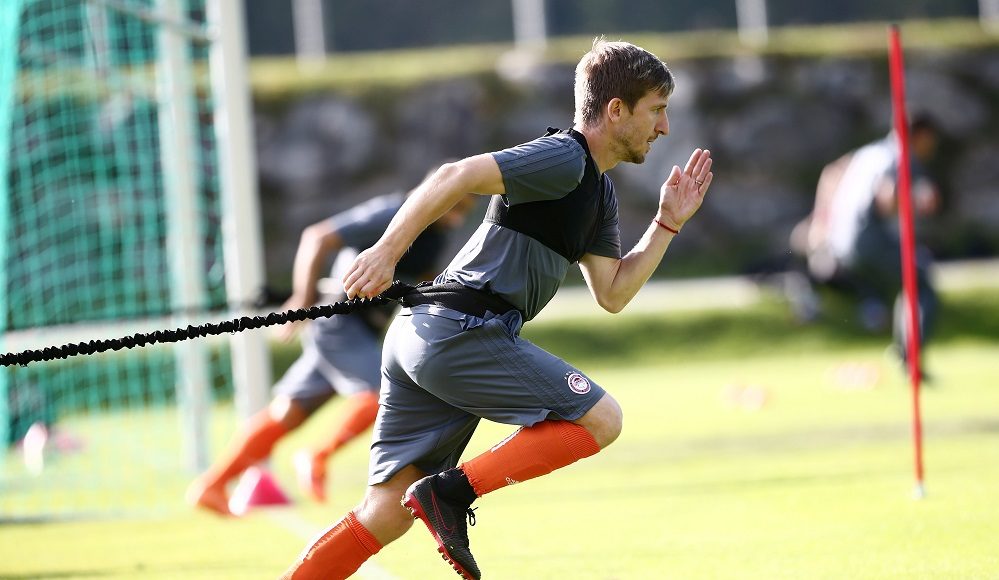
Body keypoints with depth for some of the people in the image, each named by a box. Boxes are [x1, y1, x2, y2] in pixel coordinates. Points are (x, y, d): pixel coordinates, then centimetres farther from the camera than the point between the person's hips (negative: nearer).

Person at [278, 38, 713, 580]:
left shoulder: (598, 190, 23)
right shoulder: (563, 159, -9)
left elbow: (611, 293, 25)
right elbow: (456, 175, -18)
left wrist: (667, 223, 19)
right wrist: (386, 251, -24)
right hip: (462, 331, -10)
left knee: (386, 515, 5)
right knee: (600, 418, -5)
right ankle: (452, 491, -12)